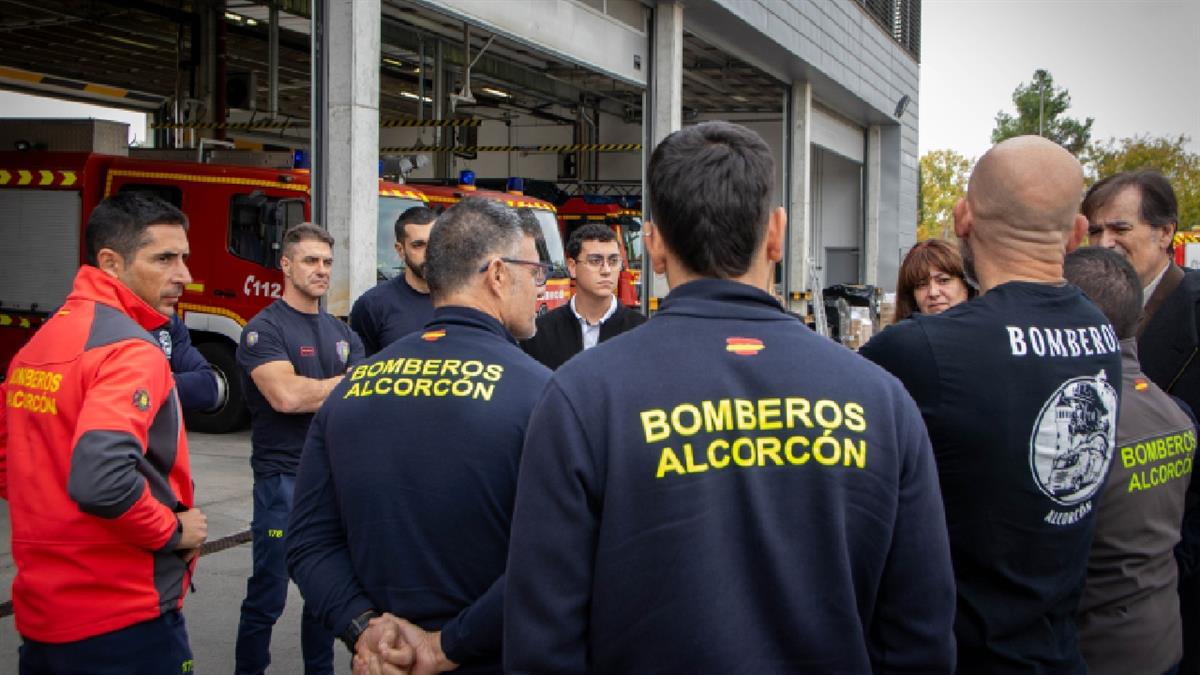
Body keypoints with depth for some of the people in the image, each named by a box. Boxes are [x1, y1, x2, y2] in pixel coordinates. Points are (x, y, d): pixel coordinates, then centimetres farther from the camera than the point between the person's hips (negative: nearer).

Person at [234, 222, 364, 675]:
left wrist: (310, 391, -11)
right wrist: (342, 384, -8)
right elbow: (285, 395, -21)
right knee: (267, 598, -1)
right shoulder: (264, 329, -6)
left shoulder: (342, 333, 14)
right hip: (284, 479, -6)